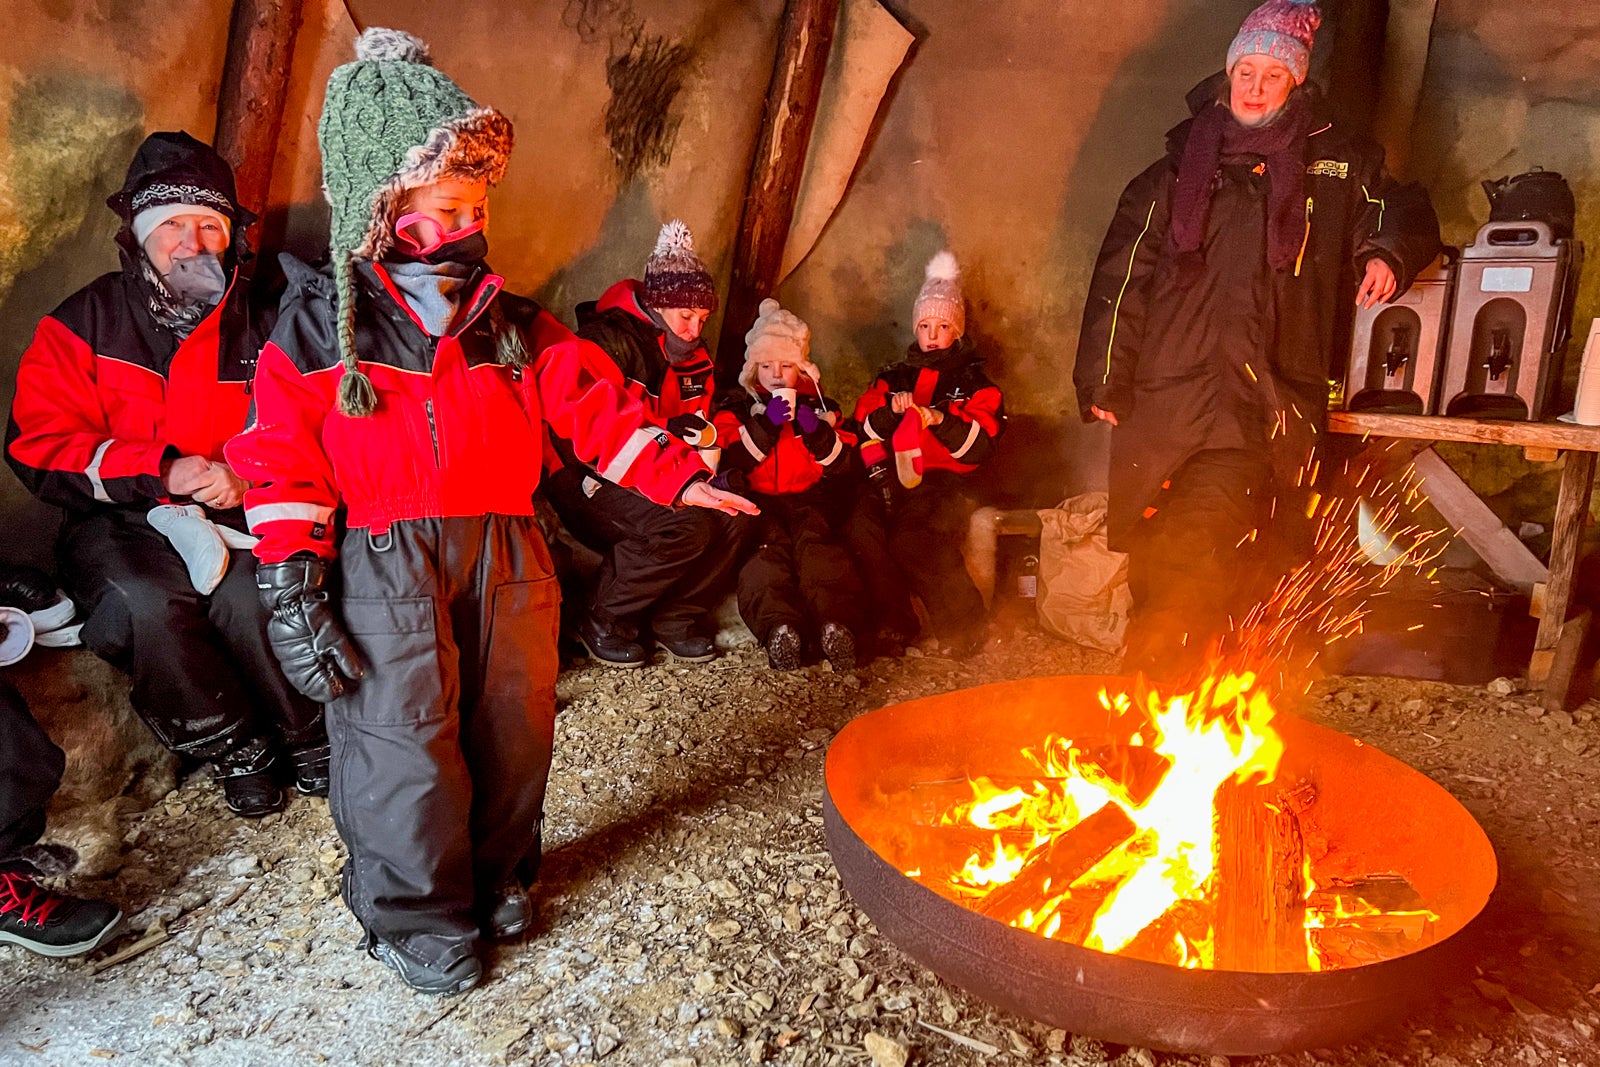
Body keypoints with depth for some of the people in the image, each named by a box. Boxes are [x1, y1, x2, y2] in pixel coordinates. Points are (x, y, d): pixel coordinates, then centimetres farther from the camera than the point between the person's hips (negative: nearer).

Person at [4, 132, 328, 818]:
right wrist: (161, 471, -17)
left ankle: (312, 739, -9)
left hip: (235, 515, 0)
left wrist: (247, 476, -18)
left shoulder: (260, 328, 7)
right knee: (145, 602, -30)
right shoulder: (82, 324, 2)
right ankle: (234, 749, -10)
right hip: (119, 522, 0)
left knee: (248, 592, -30)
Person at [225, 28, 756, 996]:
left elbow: (595, 407, 4)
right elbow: (284, 460, -3)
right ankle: (418, 917, 19)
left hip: (507, 553, 4)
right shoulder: (321, 326, -1)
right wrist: (292, 590, -8)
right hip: (386, 565, -3)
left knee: (513, 721, 11)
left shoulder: (514, 324, 8)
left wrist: (677, 475, -8)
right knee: (406, 738, -2)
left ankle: (498, 878, 34)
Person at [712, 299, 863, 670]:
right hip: (757, 501, -1)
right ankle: (779, 627, -57)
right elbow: (731, 461, -1)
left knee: (818, 542, -34)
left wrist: (816, 431, -9)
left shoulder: (821, 405, 25)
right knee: (767, 545, -36)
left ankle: (835, 622, -56)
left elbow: (842, 464, 10)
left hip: (809, 500, 1)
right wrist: (766, 424, -13)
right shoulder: (736, 409, 20)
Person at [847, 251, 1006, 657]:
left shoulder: (974, 384, 14)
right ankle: (894, 621, -16)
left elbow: (980, 447, -1)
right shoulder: (894, 377, 24)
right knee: (863, 528, -29)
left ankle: (963, 624, -16)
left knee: (912, 539, -33)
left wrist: (940, 419, -16)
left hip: (945, 482, -3)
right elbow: (863, 431, 12)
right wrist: (891, 412, -8)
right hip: (893, 478, 3)